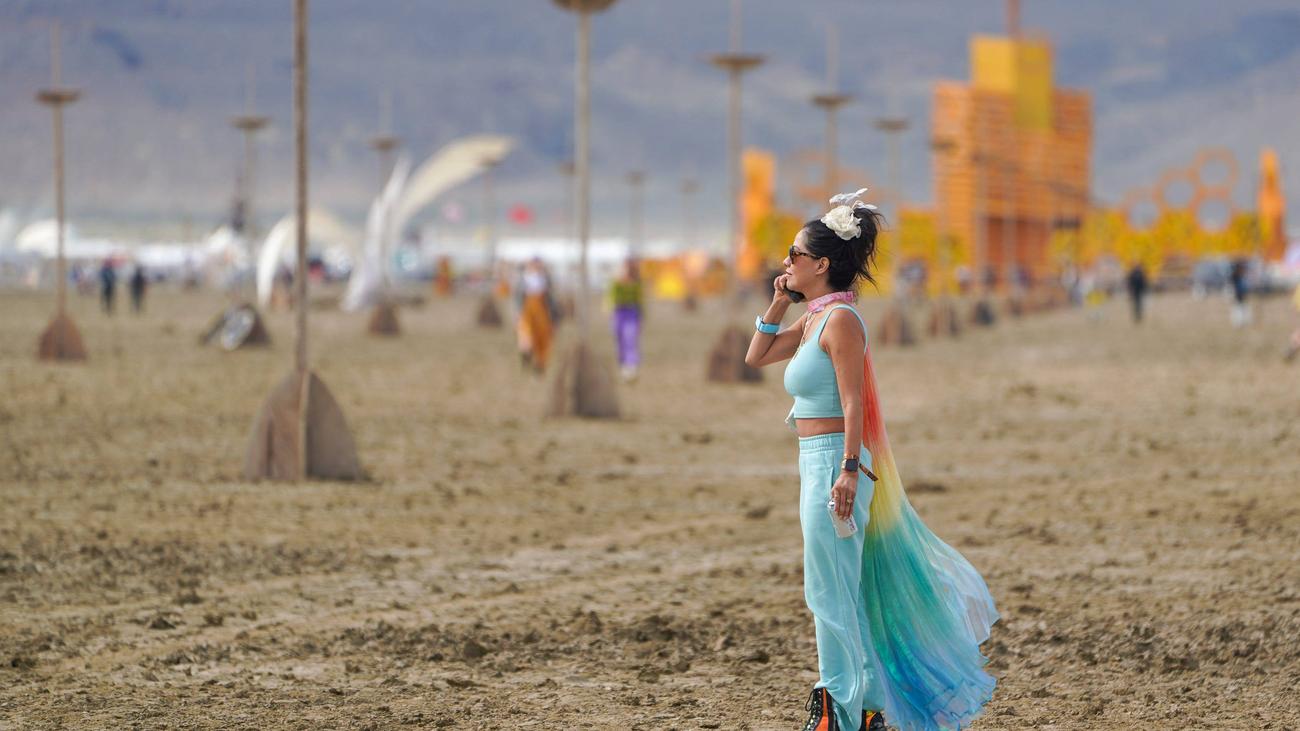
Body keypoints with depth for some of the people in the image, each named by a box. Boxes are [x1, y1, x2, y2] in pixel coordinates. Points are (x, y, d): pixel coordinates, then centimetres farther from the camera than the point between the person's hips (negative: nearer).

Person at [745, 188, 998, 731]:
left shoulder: (840, 319, -13)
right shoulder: (812, 321, 14)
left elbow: (853, 402, -18)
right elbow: (756, 357, 24)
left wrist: (848, 471, -23)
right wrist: (779, 302, 14)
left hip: (834, 465, -10)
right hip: (818, 464, 10)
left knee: (831, 592, -4)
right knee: (839, 593, 14)